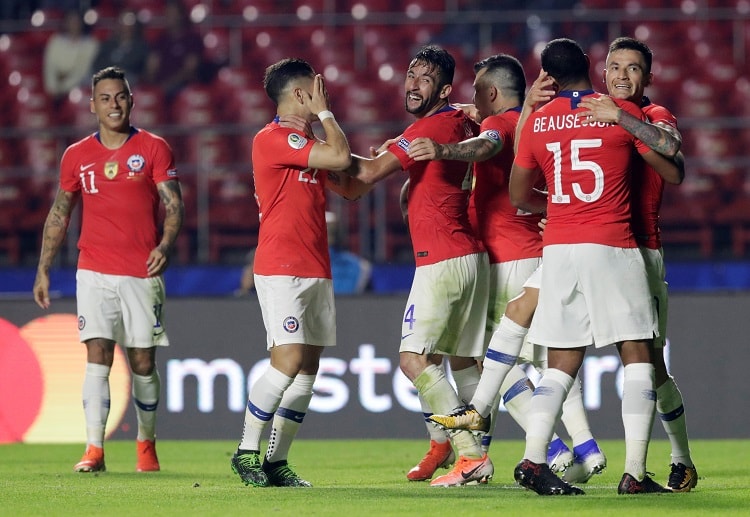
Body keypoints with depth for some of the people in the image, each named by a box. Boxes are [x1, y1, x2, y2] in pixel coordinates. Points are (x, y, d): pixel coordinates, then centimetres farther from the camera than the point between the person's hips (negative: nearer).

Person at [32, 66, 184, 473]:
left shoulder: (154, 148, 2)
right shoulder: (77, 155, 8)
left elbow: (173, 204, -2)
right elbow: (59, 214, 14)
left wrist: (164, 244, -21)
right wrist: (43, 270, 10)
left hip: (142, 272, -1)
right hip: (94, 272, 1)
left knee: (142, 363, 5)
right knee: (98, 355, -11)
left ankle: (146, 443, 24)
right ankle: (94, 449, -16)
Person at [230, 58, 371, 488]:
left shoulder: (308, 146, 19)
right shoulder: (272, 139, -11)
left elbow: (350, 189, 25)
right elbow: (340, 157, -18)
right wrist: (324, 111, -5)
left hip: (316, 271, 9)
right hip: (281, 270, -9)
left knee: (308, 371, 4)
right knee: (288, 362, -17)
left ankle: (277, 461, 8)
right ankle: (248, 451, -5)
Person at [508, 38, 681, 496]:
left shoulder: (538, 122, 8)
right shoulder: (623, 113, -2)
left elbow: (520, 197, 16)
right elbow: (673, 173, 6)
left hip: (558, 249, 4)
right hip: (612, 248, -4)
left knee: (562, 364, 9)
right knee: (638, 355, 2)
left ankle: (533, 459, -7)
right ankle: (635, 472, -8)